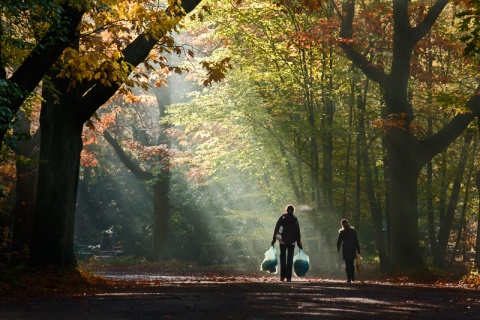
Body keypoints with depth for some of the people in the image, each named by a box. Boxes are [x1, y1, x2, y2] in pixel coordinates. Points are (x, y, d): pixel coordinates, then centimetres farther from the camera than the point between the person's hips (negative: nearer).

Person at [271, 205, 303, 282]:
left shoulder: (282, 218, 0)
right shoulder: (295, 220, 1)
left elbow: (276, 229, -3)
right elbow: (298, 232, 3)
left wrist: (274, 239, 1)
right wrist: (299, 243, 9)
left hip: (283, 241, 0)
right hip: (292, 241, 0)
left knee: (282, 258, 9)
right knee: (290, 258, 3)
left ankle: (282, 276, 5)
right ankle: (288, 277, -3)